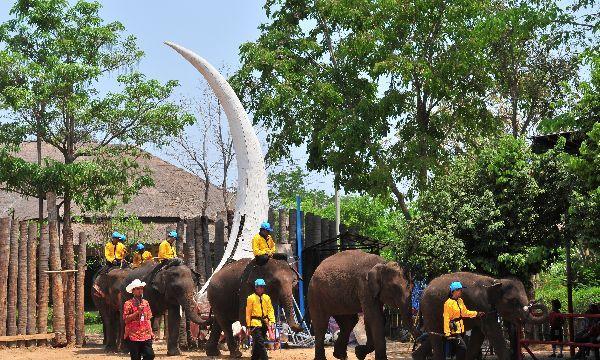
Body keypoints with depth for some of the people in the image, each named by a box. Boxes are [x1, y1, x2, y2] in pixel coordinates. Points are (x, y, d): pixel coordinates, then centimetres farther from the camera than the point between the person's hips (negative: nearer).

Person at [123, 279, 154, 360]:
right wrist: (138, 312, -17)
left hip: (146, 336, 4)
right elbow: (126, 319, -10)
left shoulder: (146, 303, 13)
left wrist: (151, 332, 9)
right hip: (133, 336, -4)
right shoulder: (128, 304, -3)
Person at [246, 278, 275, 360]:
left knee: (257, 344, 12)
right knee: (260, 342, -12)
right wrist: (248, 326, -4)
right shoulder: (251, 298, -3)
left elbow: (270, 310, 9)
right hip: (255, 323, -5)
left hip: (264, 323, 5)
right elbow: (248, 313, -1)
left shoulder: (267, 297, 10)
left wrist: (272, 321, -4)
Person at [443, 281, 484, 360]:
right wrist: (447, 333, -21)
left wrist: (477, 313, 10)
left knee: (460, 350, 12)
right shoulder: (448, 303, -17)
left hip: (460, 329, 9)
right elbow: (446, 319, -18)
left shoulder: (460, 301, 10)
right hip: (453, 330, -9)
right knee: (462, 348, -17)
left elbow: (465, 312, 19)